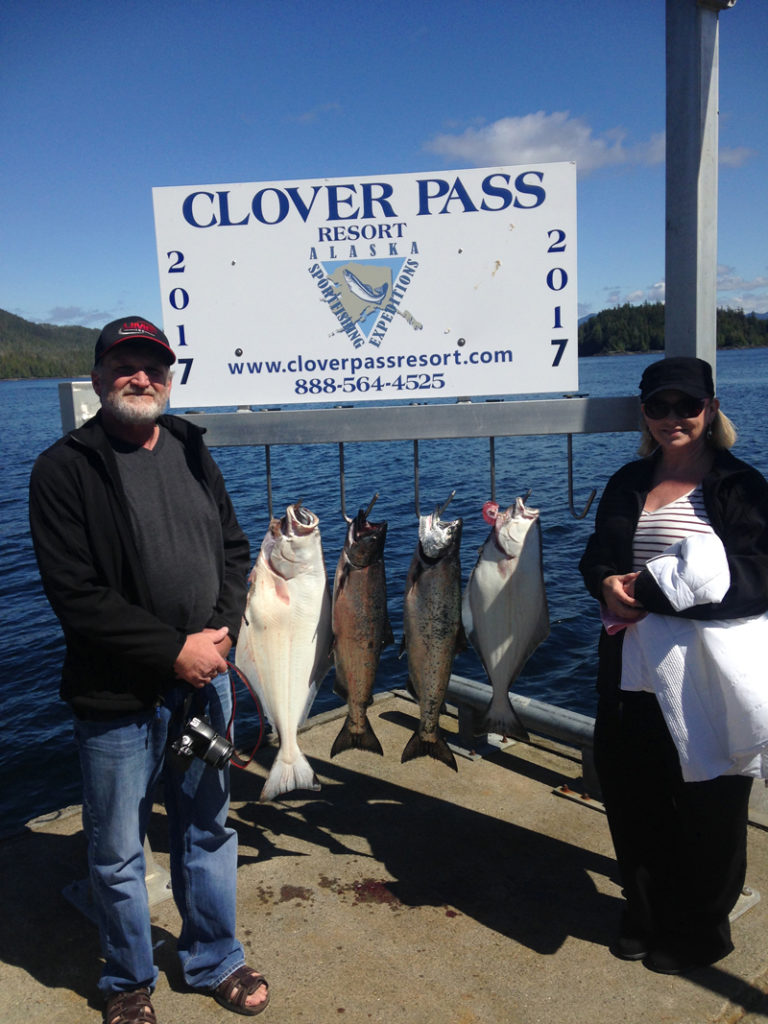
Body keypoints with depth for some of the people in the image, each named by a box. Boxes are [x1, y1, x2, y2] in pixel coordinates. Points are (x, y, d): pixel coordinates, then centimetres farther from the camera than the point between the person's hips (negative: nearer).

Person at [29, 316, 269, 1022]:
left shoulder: (192, 452, 7)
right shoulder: (65, 468, -9)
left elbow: (234, 549, 9)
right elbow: (75, 594, -16)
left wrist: (222, 632, -8)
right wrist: (173, 649, -17)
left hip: (204, 679, 5)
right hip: (118, 697, -4)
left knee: (209, 831, 19)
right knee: (119, 856, 13)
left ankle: (215, 961, 41)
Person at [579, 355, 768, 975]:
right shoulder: (628, 483, 10)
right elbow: (596, 556, 14)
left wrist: (652, 590, -23)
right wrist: (608, 585, -10)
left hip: (707, 673, -5)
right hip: (635, 665, 5)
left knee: (708, 808, 10)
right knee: (633, 795, 14)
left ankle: (700, 933, 33)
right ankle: (646, 915, 37)